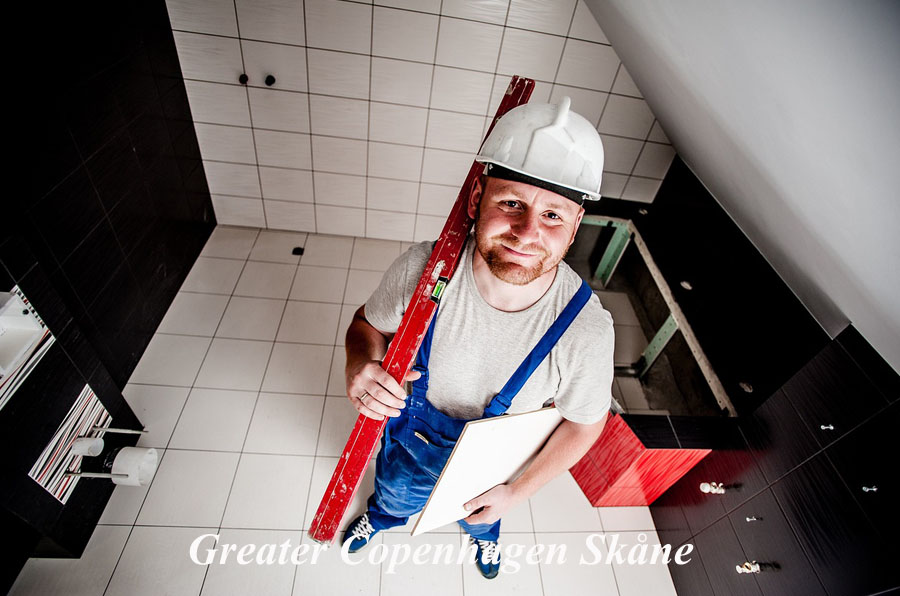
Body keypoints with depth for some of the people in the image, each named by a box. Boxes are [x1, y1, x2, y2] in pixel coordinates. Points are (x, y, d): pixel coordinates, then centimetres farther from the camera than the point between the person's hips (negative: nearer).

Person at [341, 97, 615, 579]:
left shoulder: (586, 331, -36)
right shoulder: (423, 267, -33)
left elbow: (584, 424, -16)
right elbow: (369, 323, -12)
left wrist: (517, 492, -13)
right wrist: (360, 366, -33)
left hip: (490, 462, 0)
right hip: (410, 436, 1)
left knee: (480, 516, 37)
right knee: (395, 494, 36)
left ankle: (483, 533, 78)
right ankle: (382, 516, 77)